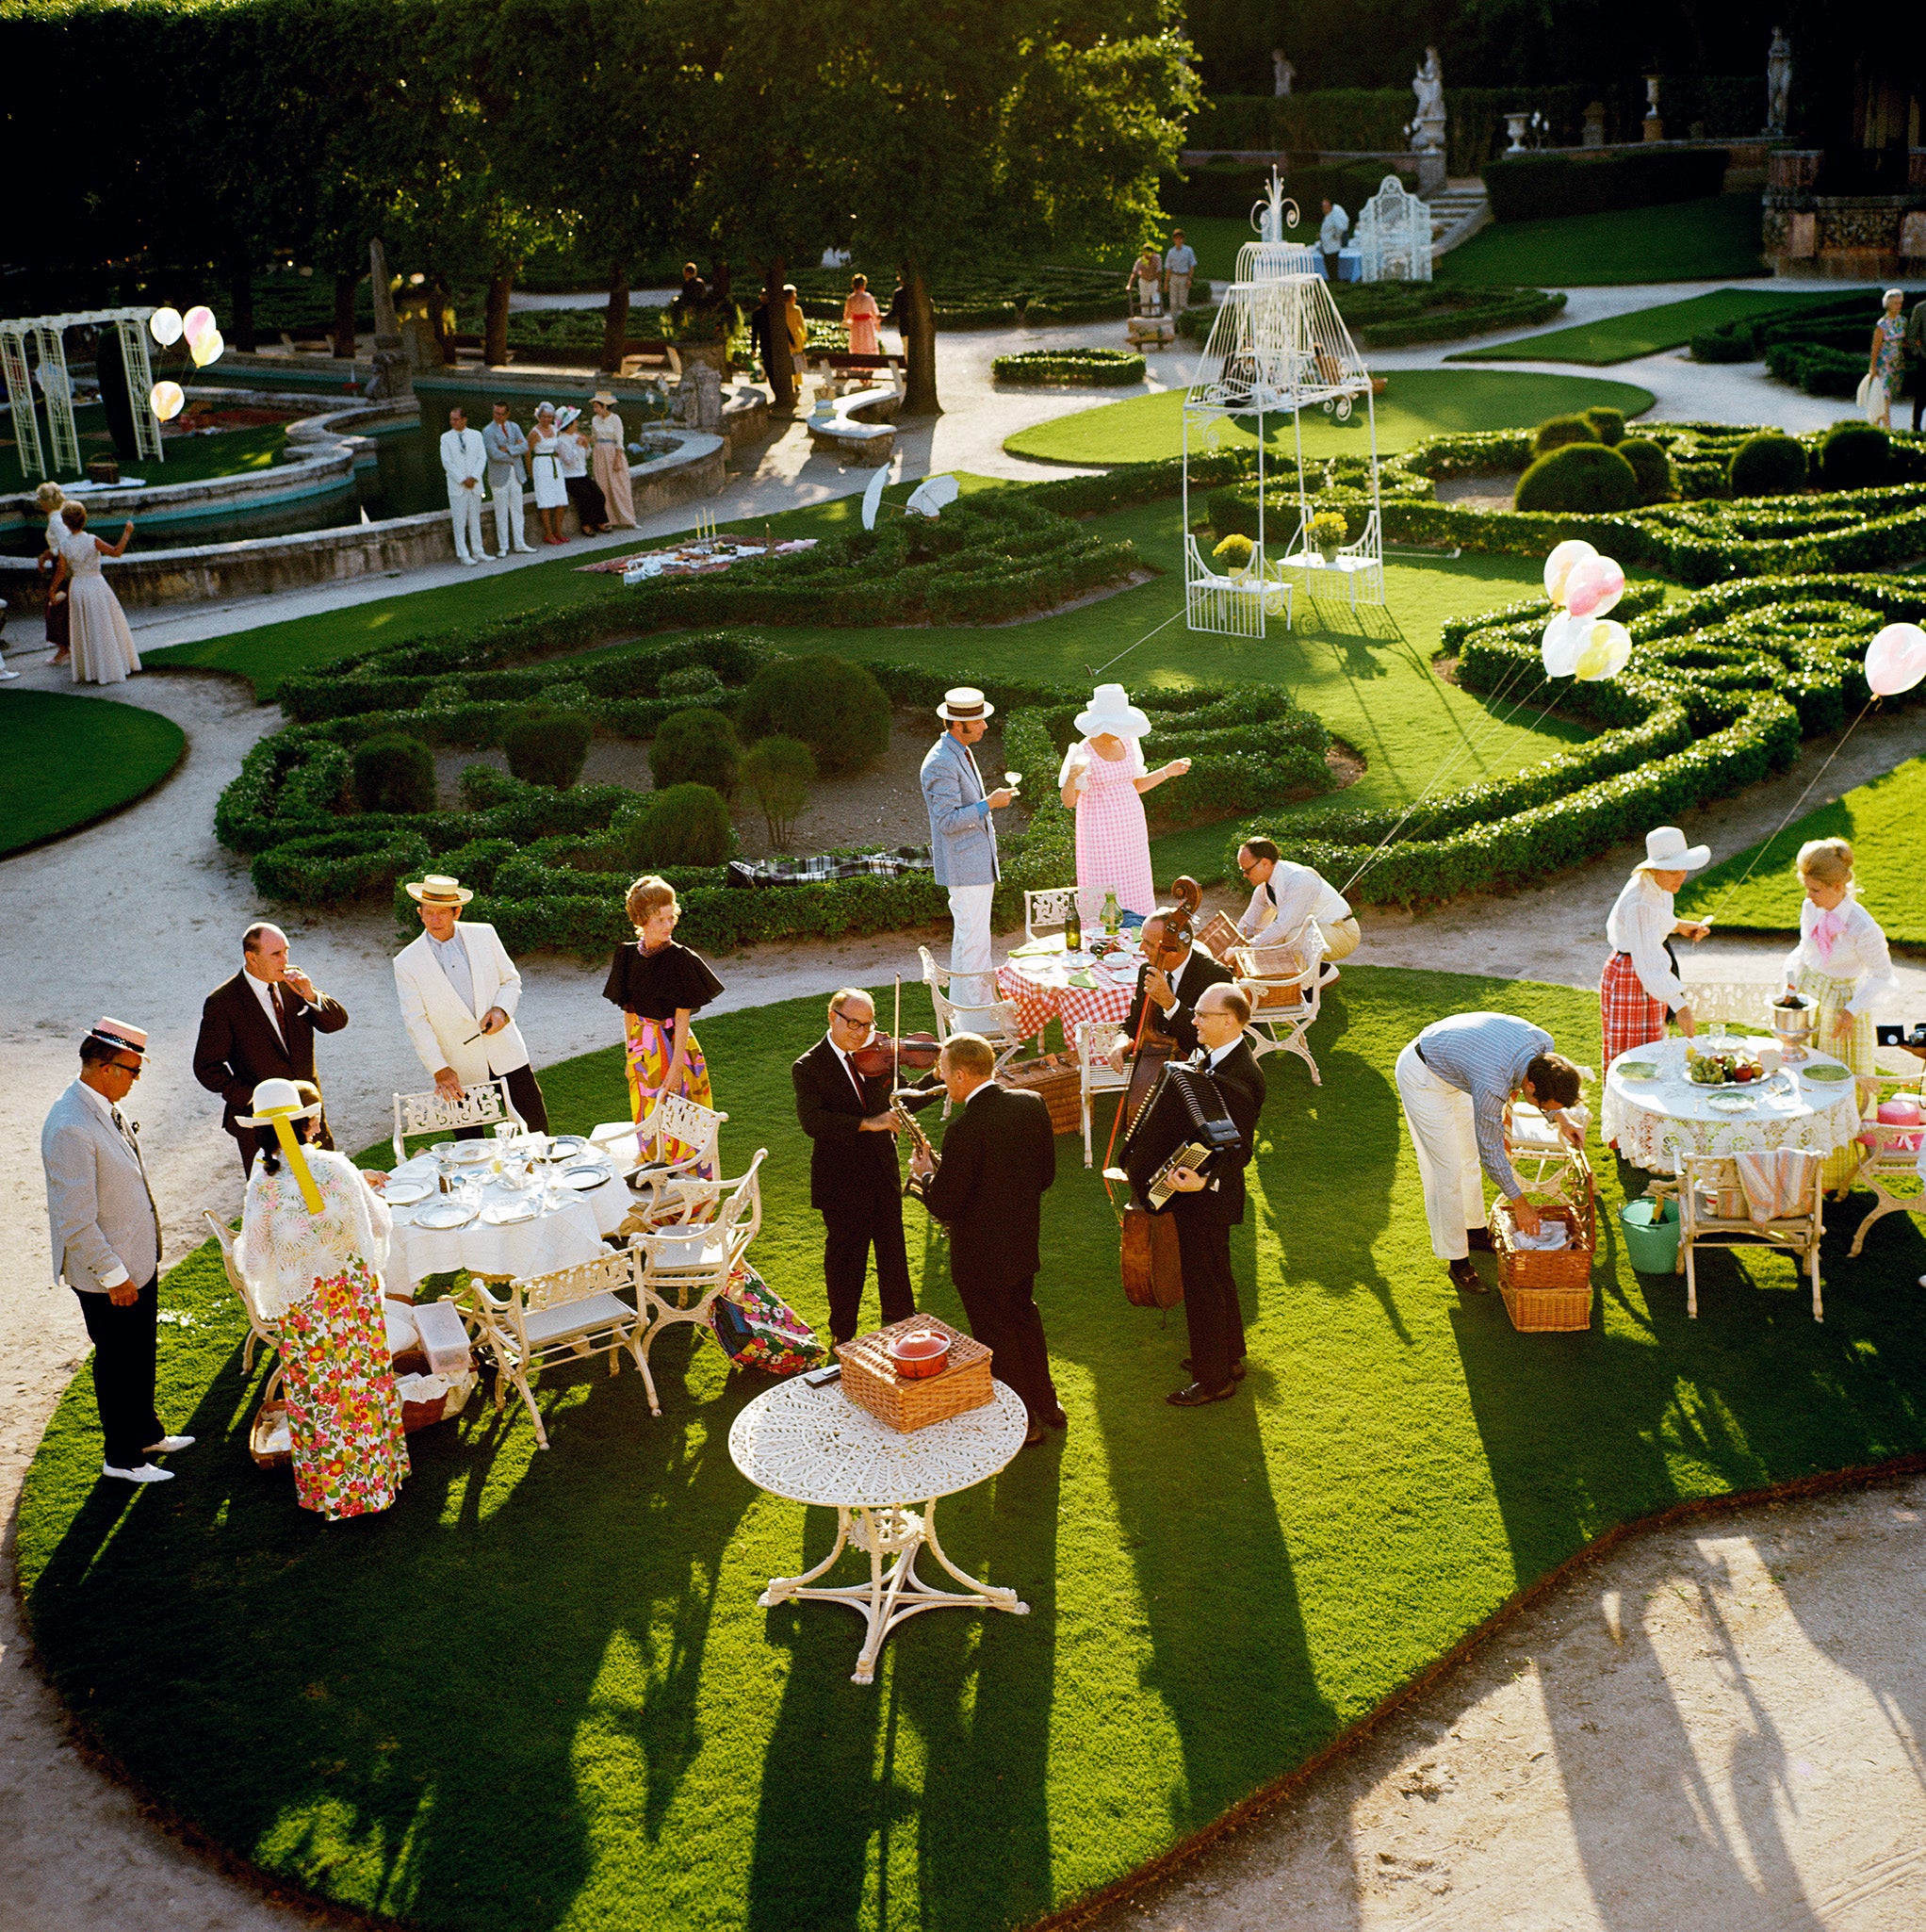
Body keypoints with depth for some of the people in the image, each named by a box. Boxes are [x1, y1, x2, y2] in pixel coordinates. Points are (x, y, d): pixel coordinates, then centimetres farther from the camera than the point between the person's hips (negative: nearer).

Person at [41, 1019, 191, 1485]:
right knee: (118, 1364, 9)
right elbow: (75, 1222, -26)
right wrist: (114, 1276, -19)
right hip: (107, 1275, -9)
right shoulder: (70, 1128, -28)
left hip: (139, 1261, 9)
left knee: (140, 1355, 24)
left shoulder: (108, 1108, 2)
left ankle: (145, 1434, 42)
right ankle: (121, 1459, 26)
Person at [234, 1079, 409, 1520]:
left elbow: (254, 1262, -10)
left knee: (316, 1393, 13)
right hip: (354, 1291, 1)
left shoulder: (263, 1183, -16)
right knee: (364, 1380, 17)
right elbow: (381, 1224, -4)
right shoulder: (336, 1166, -13)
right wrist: (364, 1189, 15)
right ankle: (377, 1474, 30)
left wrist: (240, 1251, 13)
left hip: (301, 1305, -1)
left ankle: (330, 1491, 25)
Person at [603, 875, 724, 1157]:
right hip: (642, 1047, 5)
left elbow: (682, 1019, -14)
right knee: (647, 1121, 15)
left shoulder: (680, 959, -14)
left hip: (674, 1046, -5)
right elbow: (629, 1012, 8)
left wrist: (676, 1066, -17)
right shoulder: (629, 957, 0)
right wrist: (630, 1054, 9)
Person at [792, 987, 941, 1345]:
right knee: (846, 1256, 8)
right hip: (841, 1179, -4)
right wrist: (866, 1123, -35)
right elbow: (812, 1121, -27)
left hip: (883, 1172, 5)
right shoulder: (808, 1068, -14)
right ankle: (843, 1334, 26)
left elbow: (904, 1098, 8)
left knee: (893, 1248, 18)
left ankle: (900, 1317, 38)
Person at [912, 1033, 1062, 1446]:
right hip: (1025, 1240, 7)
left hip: (981, 1256, -7)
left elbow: (944, 1206, -24)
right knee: (1024, 1316, 27)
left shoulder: (964, 1130, -29)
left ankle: (1023, 1424, 26)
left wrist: (927, 1173, -5)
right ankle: (1046, 1405, 41)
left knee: (996, 1337, 12)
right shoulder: (1031, 1104, -7)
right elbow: (1046, 1174, 3)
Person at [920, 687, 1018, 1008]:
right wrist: (989, 803, -22)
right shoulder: (940, 764, -21)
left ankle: (962, 1009, 26)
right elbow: (948, 821, -23)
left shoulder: (961, 753, 12)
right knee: (974, 940, -7)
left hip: (978, 860, 11)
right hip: (964, 867, -11)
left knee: (966, 937, 17)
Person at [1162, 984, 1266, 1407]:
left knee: (1204, 1283, 3)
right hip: (1194, 1185, 10)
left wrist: (1205, 1180, -42)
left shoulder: (1237, 1079, -29)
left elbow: (1239, 1149, -29)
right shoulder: (1211, 1056, 1)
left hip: (1208, 1197, -10)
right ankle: (1230, 1356, 40)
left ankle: (1213, 1379, 17)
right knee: (1215, 1275, 24)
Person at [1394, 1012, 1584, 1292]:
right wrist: (1520, 1204, -13)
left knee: (1469, 1155, 19)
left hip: (1452, 1066, 8)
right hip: (1423, 1077, -8)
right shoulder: (1492, 1086, -39)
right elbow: (1491, 1153, -23)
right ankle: (1457, 1260, 7)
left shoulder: (1544, 1042, -21)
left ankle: (1475, 1230, 37)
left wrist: (1561, 1117, -7)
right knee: (1447, 1169, -4)